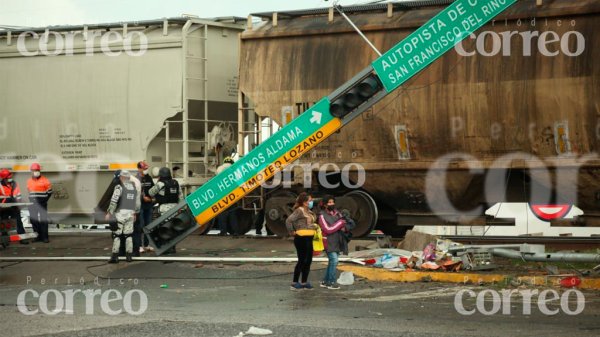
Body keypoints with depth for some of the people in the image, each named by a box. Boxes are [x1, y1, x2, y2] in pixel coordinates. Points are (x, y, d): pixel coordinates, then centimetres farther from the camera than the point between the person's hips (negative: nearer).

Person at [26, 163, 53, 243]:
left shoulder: (45, 180, -3)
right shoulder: (29, 181, 11)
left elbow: (49, 192, 2)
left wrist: (44, 200, -4)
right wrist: (31, 200, 10)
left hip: (42, 203, -5)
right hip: (32, 204, 5)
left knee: (43, 220, -8)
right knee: (34, 220, 4)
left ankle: (45, 237, -6)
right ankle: (38, 236, 12)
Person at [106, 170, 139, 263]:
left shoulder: (119, 187, -9)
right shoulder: (134, 188, 11)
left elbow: (114, 201, -16)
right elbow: (137, 203, 17)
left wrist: (109, 213, -11)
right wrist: (135, 213, 28)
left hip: (120, 213, -6)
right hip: (130, 214, 6)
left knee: (116, 235, -1)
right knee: (128, 235, 11)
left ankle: (115, 256, -6)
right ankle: (129, 255, 11)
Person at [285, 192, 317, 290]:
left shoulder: (309, 212, 15)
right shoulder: (299, 211, -13)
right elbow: (289, 220, -24)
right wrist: (291, 232, -16)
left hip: (308, 239, 9)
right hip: (301, 238, -9)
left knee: (308, 260, 12)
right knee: (302, 260, -6)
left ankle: (304, 282, 20)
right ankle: (294, 283, 0)